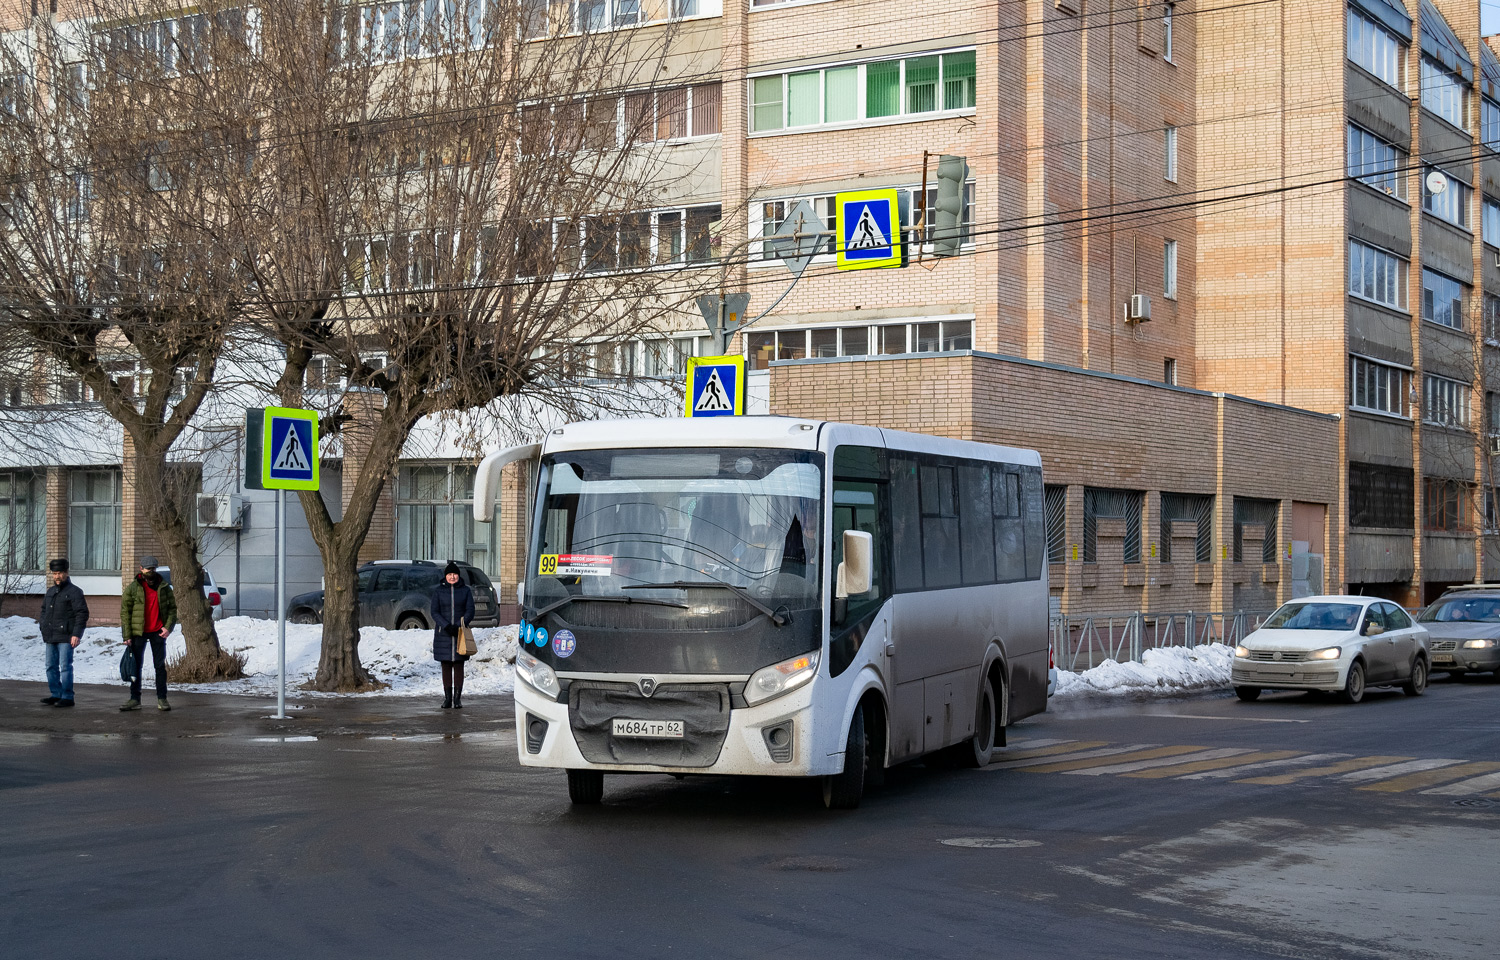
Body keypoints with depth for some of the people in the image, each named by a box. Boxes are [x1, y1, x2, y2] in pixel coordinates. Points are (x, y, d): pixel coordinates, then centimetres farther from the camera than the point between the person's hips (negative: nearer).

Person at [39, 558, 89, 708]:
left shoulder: (74, 591, -7)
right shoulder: (50, 591, 16)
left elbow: (82, 614, -11)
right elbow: (44, 610, 28)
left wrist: (76, 634, -18)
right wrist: (43, 627, 14)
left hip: (66, 637, -8)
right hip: (50, 636, 8)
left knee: (65, 666, -9)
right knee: (51, 666, 11)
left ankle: (67, 697, -7)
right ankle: (56, 694, 20)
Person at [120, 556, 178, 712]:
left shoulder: (164, 587, 3)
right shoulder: (133, 588, -2)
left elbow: (172, 608, 8)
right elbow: (125, 612, -1)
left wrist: (168, 627, -8)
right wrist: (127, 635, -7)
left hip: (158, 632, 1)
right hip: (138, 633, -1)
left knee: (160, 665, 3)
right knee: (136, 666, 5)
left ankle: (162, 699, 8)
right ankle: (135, 699, 11)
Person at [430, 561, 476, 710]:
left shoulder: (465, 590, 6)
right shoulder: (438, 591, 5)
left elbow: (470, 611, 1)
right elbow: (434, 612, 0)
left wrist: (459, 626, -15)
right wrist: (446, 626, -15)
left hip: (460, 634, 0)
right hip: (443, 634, 0)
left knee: (459, 666, -1)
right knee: (446, 666, 3)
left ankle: (457, 698, 1)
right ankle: (447, 698, 7)